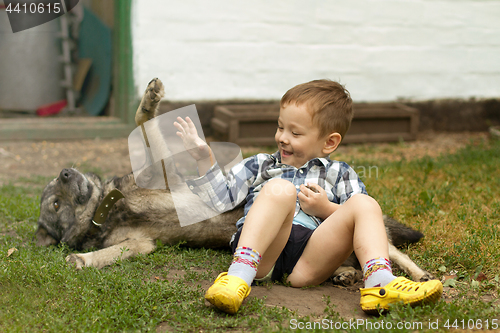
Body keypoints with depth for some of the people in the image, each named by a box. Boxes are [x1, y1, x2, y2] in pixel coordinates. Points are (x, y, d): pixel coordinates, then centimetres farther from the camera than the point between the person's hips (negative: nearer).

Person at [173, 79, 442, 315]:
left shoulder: (338, 174, 29)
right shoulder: (259, 166, 33)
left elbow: (360, 224, 19)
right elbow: (220, 198, 22)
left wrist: (326, 209, 4)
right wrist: (204, 158, 11)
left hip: (306, 262, 1)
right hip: (260, 252, 0)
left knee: (365, 204, -14)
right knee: (280, 189, -28)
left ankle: (380, 283, -37)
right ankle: (240, 274, -44)